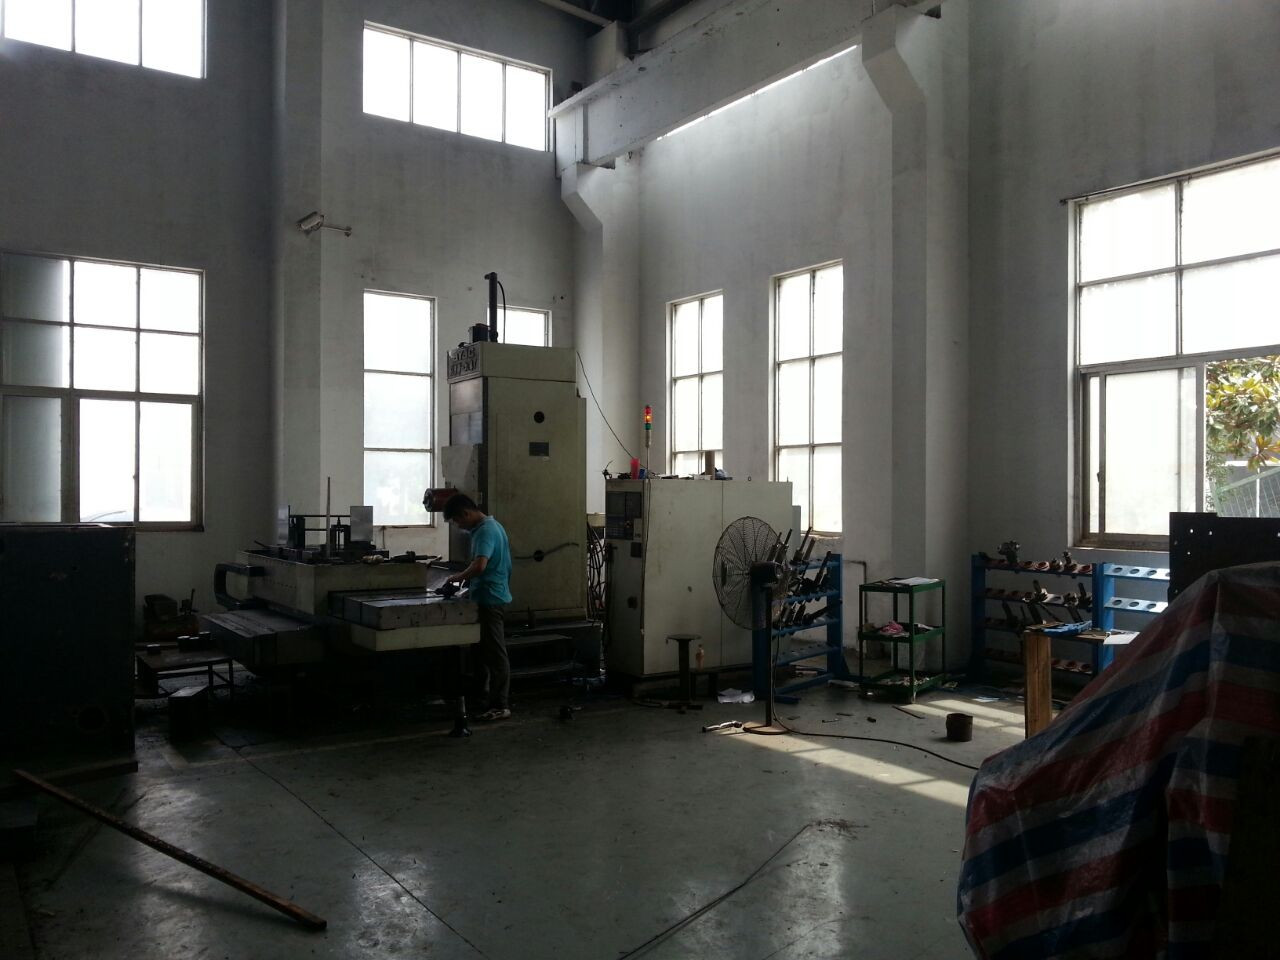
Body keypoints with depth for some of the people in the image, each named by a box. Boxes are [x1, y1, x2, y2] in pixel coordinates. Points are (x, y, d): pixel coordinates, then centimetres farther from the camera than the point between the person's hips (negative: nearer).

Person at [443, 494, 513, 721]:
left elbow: (480, 565, -30)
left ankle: (500, 705, 0)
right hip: (491, 596, 10)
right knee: (489, 651, 14)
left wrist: (459, 577, -14)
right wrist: (466, 575, 13)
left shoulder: (485, 531, -18)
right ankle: (497, 700, 21)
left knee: (495, 653, -5)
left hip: (490, 598, -10)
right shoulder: (490, 526, 14)